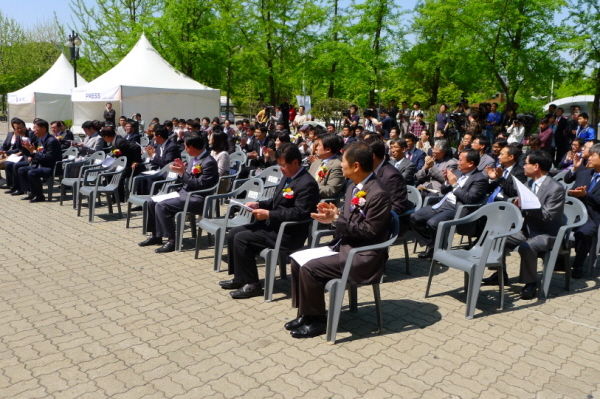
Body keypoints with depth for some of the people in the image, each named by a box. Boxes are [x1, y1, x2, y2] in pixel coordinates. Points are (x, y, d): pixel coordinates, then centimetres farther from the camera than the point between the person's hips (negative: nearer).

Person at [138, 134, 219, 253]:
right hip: (184, 192, 10)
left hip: (196, 199, -10)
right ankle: (155, 236, 17)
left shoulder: (209, 162, -17)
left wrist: (182, 173, -20)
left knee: (161, 206, -24)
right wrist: (182, 169, -3)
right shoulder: (194, 159, 12)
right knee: (152, 202, 6)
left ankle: (171, 240, -16)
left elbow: (200, 185, -22)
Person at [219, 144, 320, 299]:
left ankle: (252, 284, -6)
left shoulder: (307, 184, -19)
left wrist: (268, 214, -25)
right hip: (274, 224, 10)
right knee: (234, 233, 6)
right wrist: (259, 204, 4)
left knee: (241, 239, -18)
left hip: (289, 234, -10)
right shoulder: (287, 177, 11)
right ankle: (239, 278, 15)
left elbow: (299, 213, -26)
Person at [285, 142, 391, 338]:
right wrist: (334, 212, -4)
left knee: (309, 269, -20)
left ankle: (316, 320, -1)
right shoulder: (353, 187, 9)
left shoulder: (378, 194, -20)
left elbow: (369, 232, -22)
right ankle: (304, 313, 13)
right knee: (297, 260, 3)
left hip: (361, 256, -10)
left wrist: (336, 218, -23)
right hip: (343, 246, 10)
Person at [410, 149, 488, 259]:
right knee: (415, 218, -6)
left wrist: (454, 184, -14)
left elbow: (469, 199, -18)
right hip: (441, 204, 8)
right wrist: (447, 181, 2)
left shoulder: (480, 179, -5)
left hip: (456, 210, -8)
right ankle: (431, 245, 6)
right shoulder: (458, 172, 17)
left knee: (432, 223, -31)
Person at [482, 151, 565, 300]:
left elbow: (548, 217, -22)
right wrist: (519, 206, -11)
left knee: (526, 247, -35)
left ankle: (530, 283, -15)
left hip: (547, 234, -8)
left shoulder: (556, 188, -16)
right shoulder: (530, 183, 8)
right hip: (528, 229, 8)